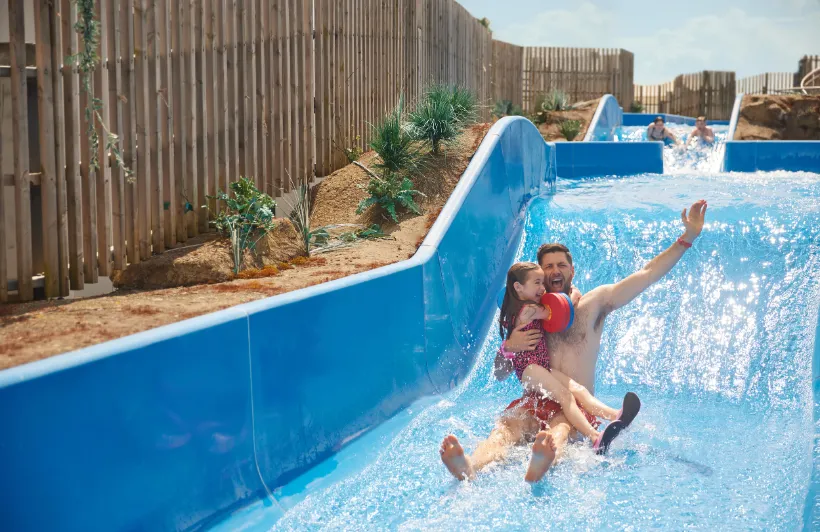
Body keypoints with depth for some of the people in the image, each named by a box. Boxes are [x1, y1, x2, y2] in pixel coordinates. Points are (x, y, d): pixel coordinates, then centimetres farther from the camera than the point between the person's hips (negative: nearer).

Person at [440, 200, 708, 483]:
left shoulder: (593, 303, 16)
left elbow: (647, 274, 10)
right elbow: (499, 375, 17)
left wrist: (687, 238, 4)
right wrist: (508, 346, -6)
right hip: (532, 402, 2)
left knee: (559, 431, -38)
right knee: (504, 429, -32)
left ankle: (537, 470, -70)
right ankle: (469, 468, -62)